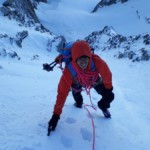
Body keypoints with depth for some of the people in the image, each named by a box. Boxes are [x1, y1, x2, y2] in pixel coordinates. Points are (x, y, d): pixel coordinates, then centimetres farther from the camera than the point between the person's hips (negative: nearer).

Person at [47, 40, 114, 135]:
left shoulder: (97, 62, -45)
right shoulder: (69, 70, -44)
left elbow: (107, 75, -24)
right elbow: (62, 92, -39)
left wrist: (109, 88, -7)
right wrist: (56, 114, -38)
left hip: (95, 79, -1)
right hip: (78, 82, 1)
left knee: (109, 96, -8)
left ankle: (103, 107, 26)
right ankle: (79, 103, 26)